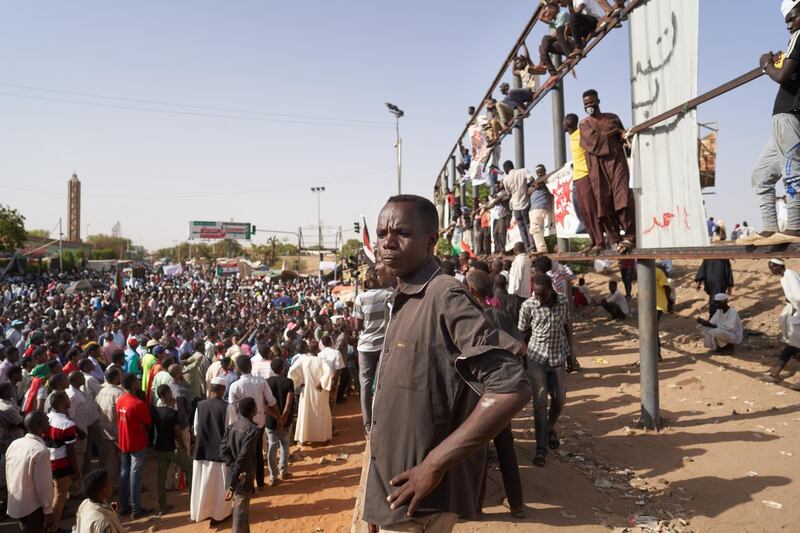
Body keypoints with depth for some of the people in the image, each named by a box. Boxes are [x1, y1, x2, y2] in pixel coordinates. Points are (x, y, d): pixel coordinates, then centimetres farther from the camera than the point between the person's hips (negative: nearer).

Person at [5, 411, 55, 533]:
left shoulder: (14, 444, -1)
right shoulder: (41, 450, -25)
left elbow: (8, 475, 10)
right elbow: (44, 485, -21)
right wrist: (48, 511, -10)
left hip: (14, 505, 8)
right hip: (32, 509, -7)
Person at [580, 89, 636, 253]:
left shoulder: (613, 117, 18)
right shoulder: (584, 124, 13)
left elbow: (623, 137, 15)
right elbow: (594, 140, -4)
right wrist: (615, 132, 2)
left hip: (617, 161, 0)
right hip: (597, 168, 0)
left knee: (623, 198, -16)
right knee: (604, 205, -6)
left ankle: (630, 236, -13)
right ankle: (616, 240, 1)